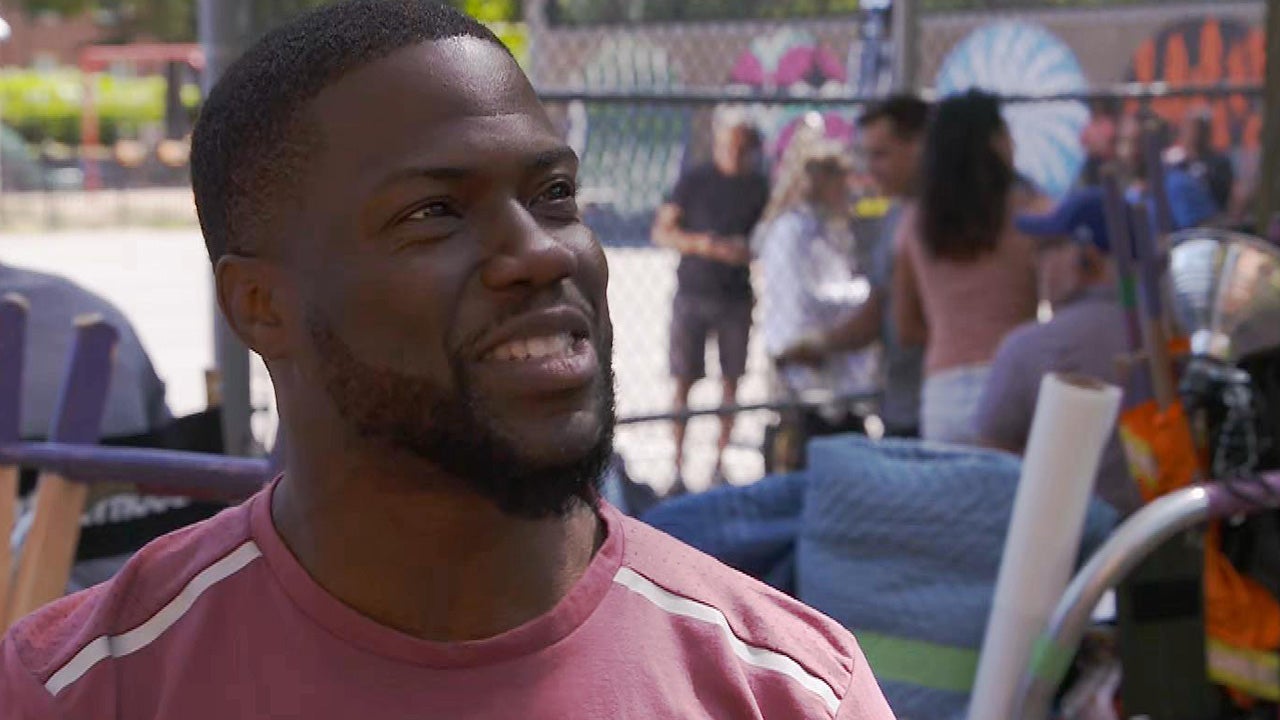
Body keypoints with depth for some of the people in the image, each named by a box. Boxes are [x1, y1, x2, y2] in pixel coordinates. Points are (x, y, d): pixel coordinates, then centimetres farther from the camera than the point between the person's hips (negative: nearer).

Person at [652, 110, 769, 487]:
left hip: (736, 297, 2)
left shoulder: (758, 185, 6)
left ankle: (719, 465, 10)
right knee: (683, 382, -2)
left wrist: (748, 250, -9)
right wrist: (702, 244, -16)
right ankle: (678, 466, 4)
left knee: (730, 381, 3)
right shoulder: (694, 180, 0)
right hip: (692, 295, -2)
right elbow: (661, 232, 0)